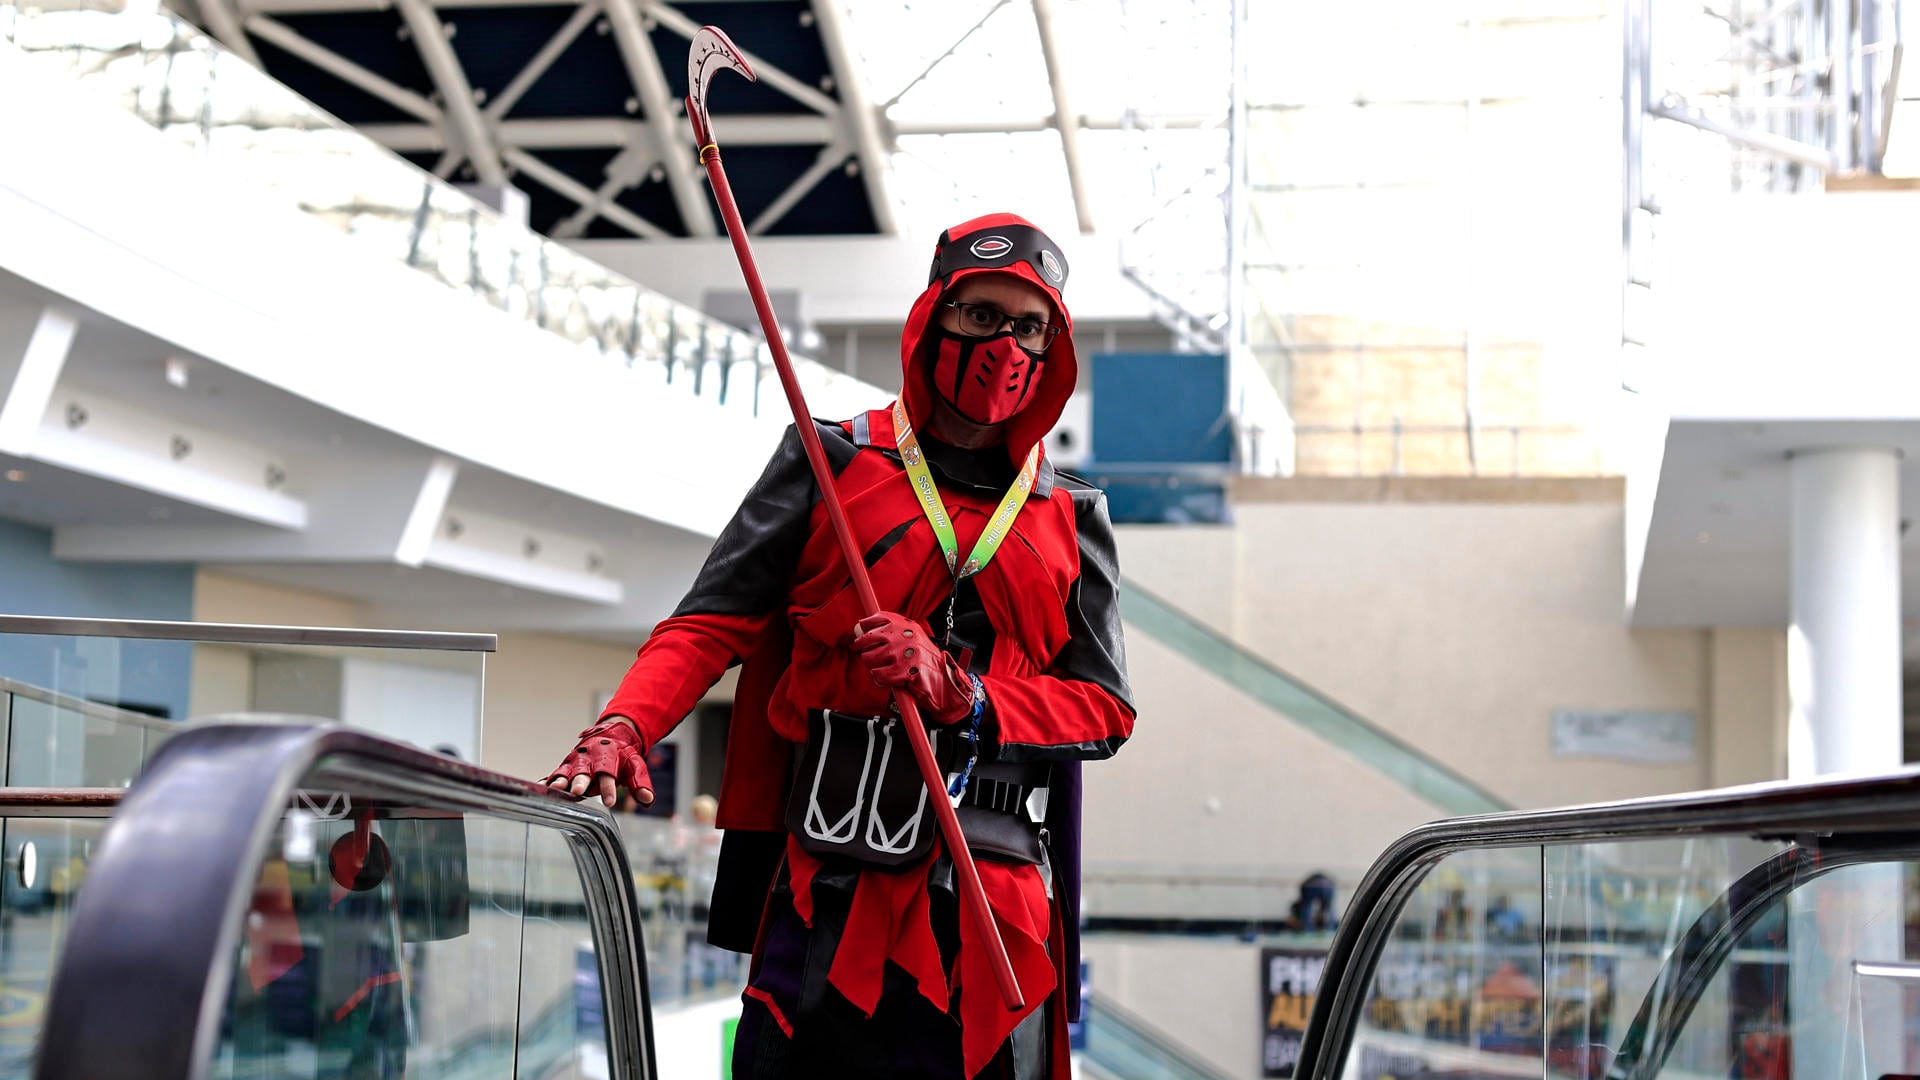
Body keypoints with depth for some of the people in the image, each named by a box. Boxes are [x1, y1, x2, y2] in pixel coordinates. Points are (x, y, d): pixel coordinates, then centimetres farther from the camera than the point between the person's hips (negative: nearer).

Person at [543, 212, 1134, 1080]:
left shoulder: (1071, 519, 15)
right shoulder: (832, 460, 9)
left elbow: (1104, 708, 10)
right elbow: (712, 623, 3)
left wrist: (958, 692, -7)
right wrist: (623, 727, -16)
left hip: (998, 906, 3)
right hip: (831, 896, -2)